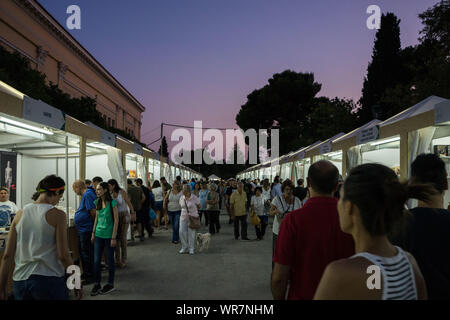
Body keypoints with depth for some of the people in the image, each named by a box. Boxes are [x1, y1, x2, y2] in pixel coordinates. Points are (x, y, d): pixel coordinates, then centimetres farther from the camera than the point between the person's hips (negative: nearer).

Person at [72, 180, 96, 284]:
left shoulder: (87, 195, -19)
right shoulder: (85, 195, 15)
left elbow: (93, 212, -23)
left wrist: (93, 224, -14)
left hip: (86, 230, -11)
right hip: (81, 229, 11)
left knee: (87, 253, -2)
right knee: (82, 252, 19)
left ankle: (91, 276, 8)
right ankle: (86, 273, 31)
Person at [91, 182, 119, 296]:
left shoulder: (112, 203, -12)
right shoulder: (98, 202, 5)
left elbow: (116, 221, -11)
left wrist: (113, 237, -13)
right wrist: (93, 233, 13)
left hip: (109, 235, -5)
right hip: (99, 235, 5)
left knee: (110, 260, 7)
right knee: (96, 261, 5)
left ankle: (110, 284, 22)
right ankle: (97, 284, 20)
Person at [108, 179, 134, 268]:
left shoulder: (122, 192, -12)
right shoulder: (110, 194, 1)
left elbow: (129, 203, -5)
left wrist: (133, 213, 0)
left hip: (124, 216, -4)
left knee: (123, 238, -3)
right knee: (116, 237, 6)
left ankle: (123, 260, 7)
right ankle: (117, 260, 16)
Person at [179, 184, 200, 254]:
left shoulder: (194, 198, -13)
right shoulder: (181, 198, -1)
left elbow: (198, 206, 2)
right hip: (183, 217, 4)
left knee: (191, 233, 1)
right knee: (182, 232, -2)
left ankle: (191, 249, 16)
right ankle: (184, 247, 15)